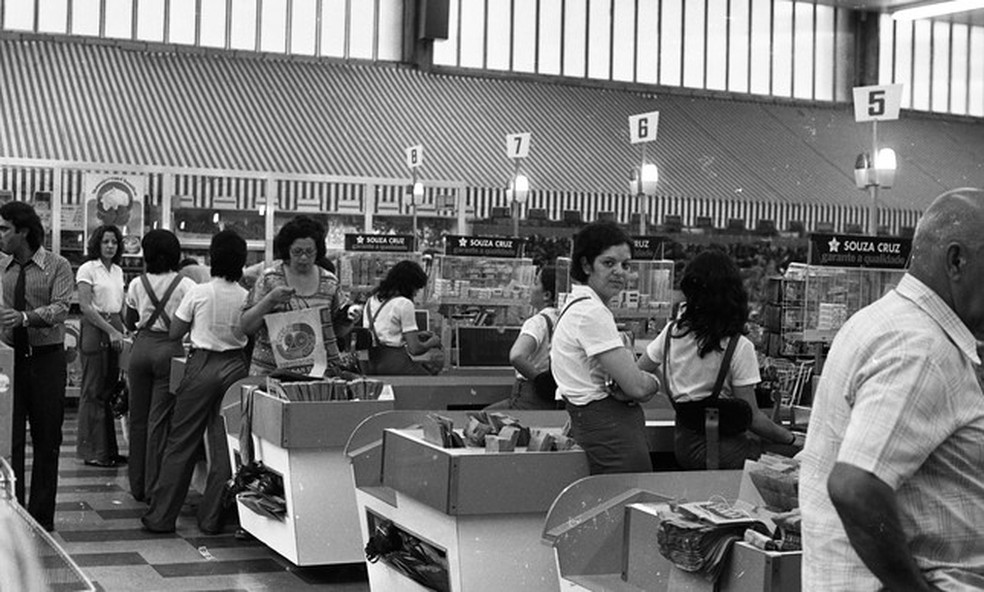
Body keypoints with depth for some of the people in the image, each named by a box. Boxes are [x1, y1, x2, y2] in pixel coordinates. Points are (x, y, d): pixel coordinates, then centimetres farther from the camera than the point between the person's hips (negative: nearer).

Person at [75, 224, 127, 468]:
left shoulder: (118, 271, 14)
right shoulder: (87, 269, -5)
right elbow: (86, 306, -12)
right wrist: (111, 331, -17)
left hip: (115, 330, 6)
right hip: (95, 330, -6)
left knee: (110, 390, 8)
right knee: (94, 392, -4)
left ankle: (109, 450, 13)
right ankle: (93, 452, 1)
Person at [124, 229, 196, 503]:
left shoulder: (137, 285, 2)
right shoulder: (185, 286, -7)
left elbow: (129, 324, 12)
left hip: (141, 347, 3)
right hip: (169, 349, -3)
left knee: (138, 418, 12)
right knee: (160, 420, 0)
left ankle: (138, 487, 19)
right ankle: (154, 488, 1)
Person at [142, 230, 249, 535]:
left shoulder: (198, 292, -6)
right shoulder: (247, 297, -2)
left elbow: (174, 333, 1)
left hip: (203, 364, -2)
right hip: (235, 366, 2)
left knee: (181, 441, 5)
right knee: (225, 443, 8)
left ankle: (162, 515, 9)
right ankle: (212, 517, 11)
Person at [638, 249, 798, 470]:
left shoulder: (671, 333, 0)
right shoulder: (739, 347, -15)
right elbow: (752, 418, -14)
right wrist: (791, 439, 1)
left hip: (682, 444, 7)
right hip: (721, 449, -6)